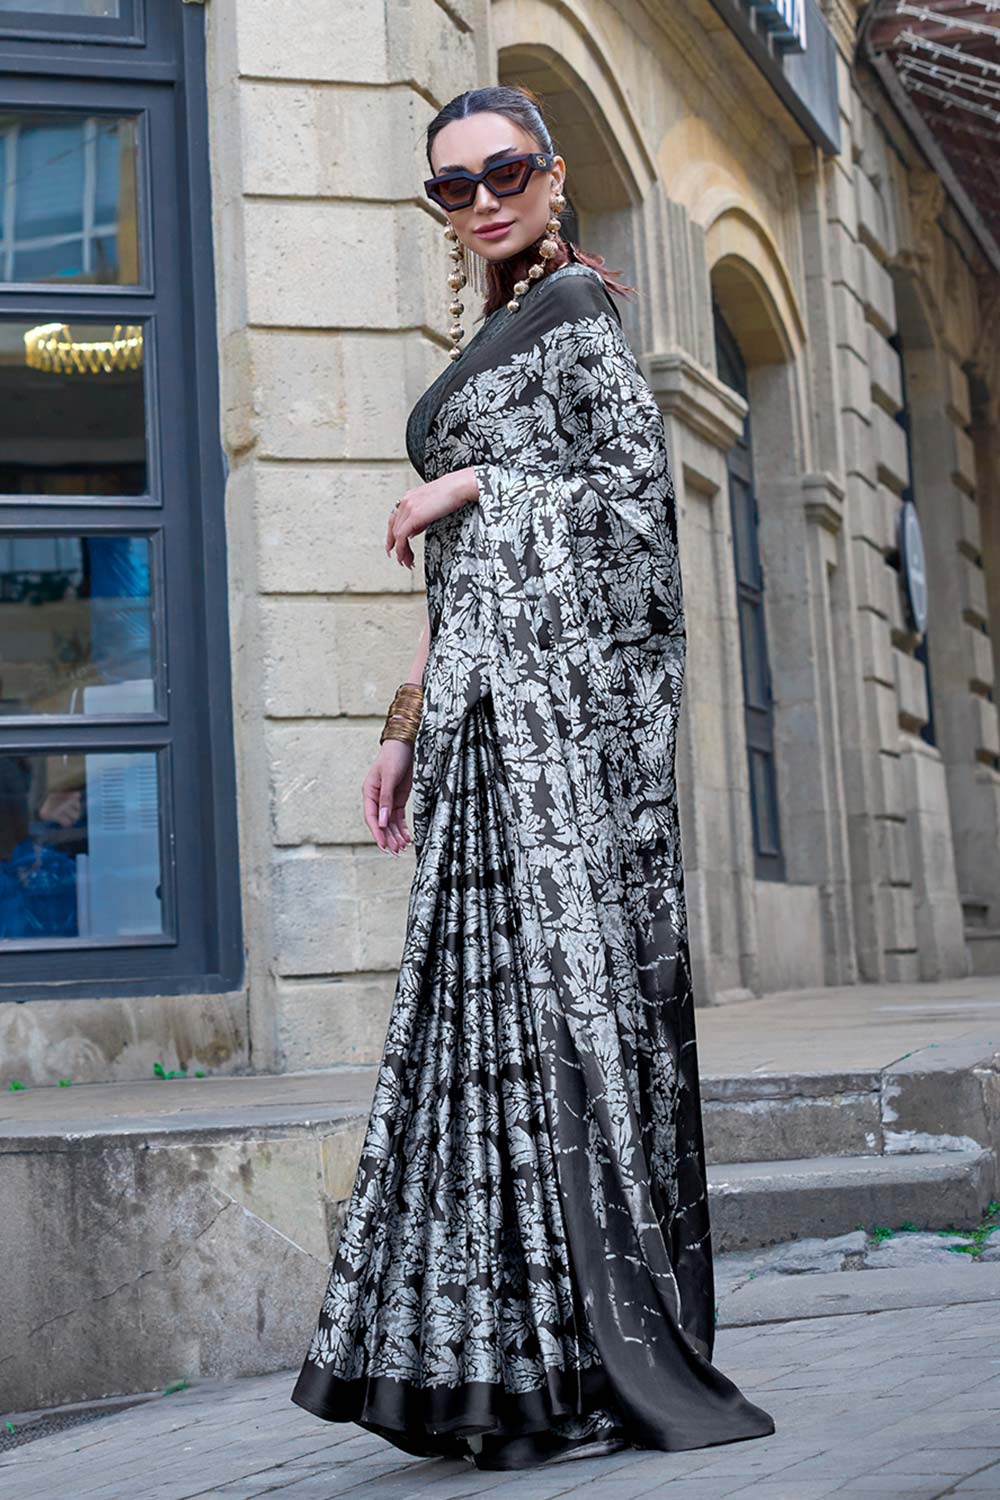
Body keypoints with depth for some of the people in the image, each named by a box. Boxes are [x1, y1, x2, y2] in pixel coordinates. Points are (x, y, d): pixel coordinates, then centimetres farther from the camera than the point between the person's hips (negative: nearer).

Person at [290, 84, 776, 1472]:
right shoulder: (489, 339, 26)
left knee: (565, 984, -11)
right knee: (495, 1001, 4)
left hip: (561, 682, -9)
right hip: (489, 702, 9)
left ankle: (617, 1367, -6)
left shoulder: (572, 302, 1)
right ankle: (508, 1359, 8)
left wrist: (459, 489, -2)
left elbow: (635, 491, -10)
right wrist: (407, 721, 19)